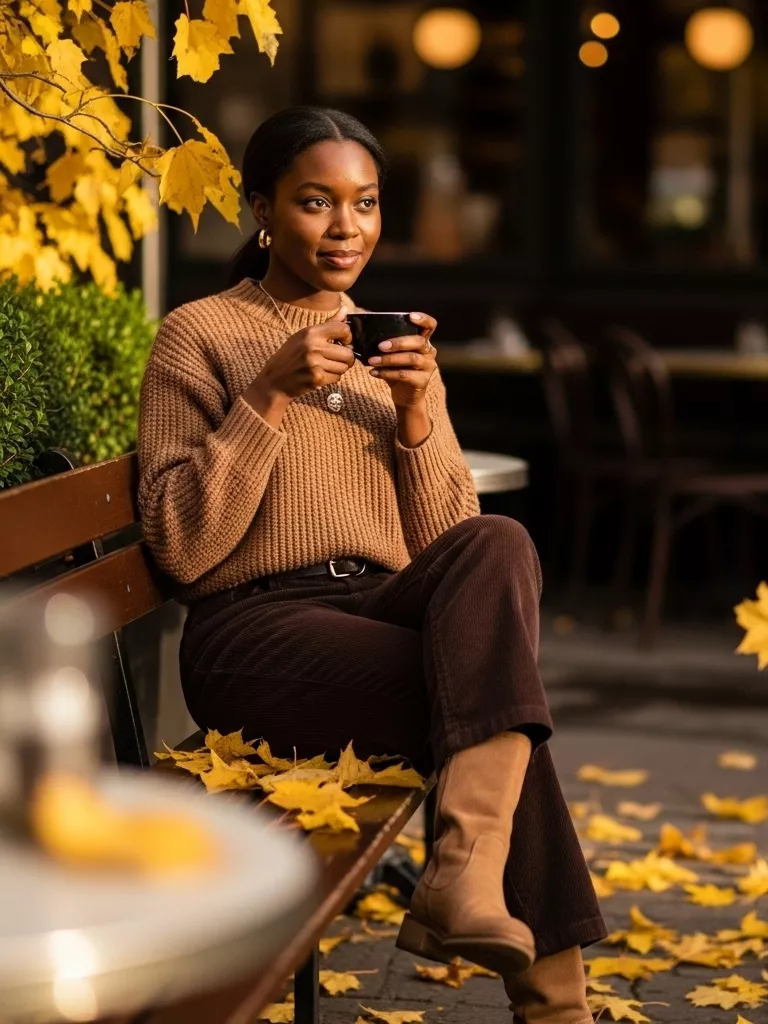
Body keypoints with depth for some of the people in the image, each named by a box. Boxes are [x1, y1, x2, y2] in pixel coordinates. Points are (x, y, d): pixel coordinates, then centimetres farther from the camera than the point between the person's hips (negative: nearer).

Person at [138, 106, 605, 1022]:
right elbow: (181, 549, -7)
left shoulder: (394, 346, 18)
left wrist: (417, 413, -6)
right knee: (498, 691, -30)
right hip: (256, 629, -4)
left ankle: (466, 877, -38)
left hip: (387, 609, 5)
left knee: (500, 545, -30)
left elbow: (448, 543, 10)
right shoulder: (201, 336, 3)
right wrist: (272, 397, -14)